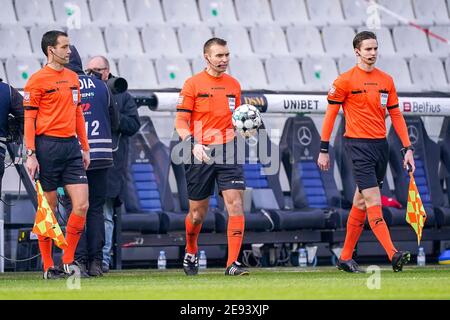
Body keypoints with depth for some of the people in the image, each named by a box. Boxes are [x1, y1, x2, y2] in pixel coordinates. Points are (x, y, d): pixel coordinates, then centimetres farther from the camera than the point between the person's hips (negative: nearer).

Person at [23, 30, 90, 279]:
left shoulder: (73, 78, 14)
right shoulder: (37, 80, -5)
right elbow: (29, 119, -7)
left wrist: (85, 147, 18)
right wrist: (31, 154, -13)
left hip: (71, 146, 6)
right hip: (47, 146, -6)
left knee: (81, 205, -4)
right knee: (48, 209, 0)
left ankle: (68, 260, 7)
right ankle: (48, 267, 7)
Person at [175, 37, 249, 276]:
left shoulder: (234, 85, 12)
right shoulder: (193, 84, -1)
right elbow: (181, 122, -3)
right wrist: (193, 144, -19)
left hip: (227, 151, 3)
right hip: (201, 153, -3)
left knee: (235, 204, -13)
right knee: (198, 212, 6)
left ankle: (232, 263, -14)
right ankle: (190, 253, 34)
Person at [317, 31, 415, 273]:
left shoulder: (386, 80, 11)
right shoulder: (345, 80, -4)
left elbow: (396, 115, 14)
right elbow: (330, 115, -1)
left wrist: (407, 148, 7)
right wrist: (324, 150, -4)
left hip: (381, 144, 6)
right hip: (358, 144, -6)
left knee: (361, 202, 10)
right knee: (374, 201, -13)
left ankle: (345, 257, 18)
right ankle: (393, 254, -22)